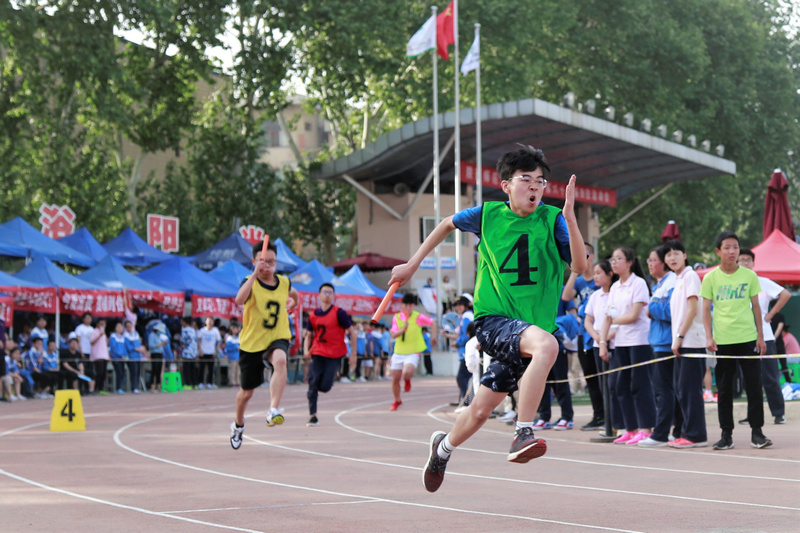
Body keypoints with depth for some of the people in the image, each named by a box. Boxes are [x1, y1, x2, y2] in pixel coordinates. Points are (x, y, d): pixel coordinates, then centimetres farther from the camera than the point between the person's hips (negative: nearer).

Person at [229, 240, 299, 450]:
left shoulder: (284, 282, 0)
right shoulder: (250, 282, -12)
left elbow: (293, 295, 28)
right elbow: (239, 299, -38)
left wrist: (291, 302, 12)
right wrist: (255, 274, -40)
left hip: (277, 339, 1)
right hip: (251, 342, -1)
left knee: (280, 360, -36)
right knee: (247, 392, 12)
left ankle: (274, 410, -40)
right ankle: (238, 425, 42)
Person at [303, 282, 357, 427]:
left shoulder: (339, 313, -4)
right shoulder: (314, 315, 8)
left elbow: (352, 332, -2)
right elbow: (308, 335, 16)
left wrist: (353, 354, -5)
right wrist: (306, 350, -4)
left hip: (334, 355, -3)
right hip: (317, 354, 3)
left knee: (324, 387, -11)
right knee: (313, 384, -8)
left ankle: (332, 377, 25)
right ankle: (312, 416, 0)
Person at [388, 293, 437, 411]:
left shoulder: (418, 317, -7)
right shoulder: (396, 318, 0)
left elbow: (432, 322, 8)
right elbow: (393, 335, -9)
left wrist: (434, 337, 4)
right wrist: (403, 329, -25)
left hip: (412, 353, -3)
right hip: (398, 352, 3)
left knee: (407, 373, -29)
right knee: (395, 379, 6)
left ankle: (407, 380, 11)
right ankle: (397, 401, 31)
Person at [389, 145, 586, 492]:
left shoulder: (552, 219, -5)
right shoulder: (488, 215, -1)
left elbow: (579, 266, -18)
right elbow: (448, 224, 19)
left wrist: (570, 217, -30)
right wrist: (412, 265, 21)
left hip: (531, 327, 2)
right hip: (492, 320, -2)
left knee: (481, 411, 9)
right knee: (547, 344, -35)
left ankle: (444, 447, 42)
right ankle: (522, 434, -33)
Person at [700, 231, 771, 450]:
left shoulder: (749, 275, 4)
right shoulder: (711, 278, 1)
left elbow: (756, 306, 9)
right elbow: (706, 310, 2)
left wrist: (760, 336, 6)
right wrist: (709, 337, -8)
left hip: (748, 339, 0)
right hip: (722, 341, 0)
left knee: (754, 386, -1)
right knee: (724, 389, 4)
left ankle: (756, 432, 8)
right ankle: (726, 434, 11)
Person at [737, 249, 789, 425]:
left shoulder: (763, 283, 2)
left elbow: (785, 295, -2)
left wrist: (770, 314, -4)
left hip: (764, 337, -2)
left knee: (770, 378, -3)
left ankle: (779, 413, 5)